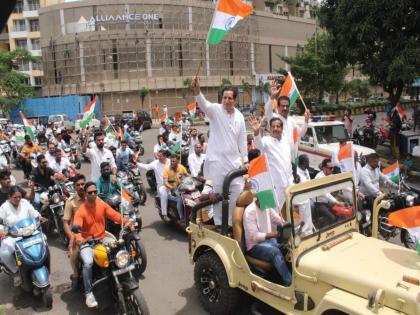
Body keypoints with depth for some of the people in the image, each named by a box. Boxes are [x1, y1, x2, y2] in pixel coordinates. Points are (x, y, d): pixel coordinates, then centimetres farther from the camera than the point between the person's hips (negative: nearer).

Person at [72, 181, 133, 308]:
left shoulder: (102, 205, 1)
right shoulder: (80, 211, -12)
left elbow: (114, 214, -7)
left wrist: (126, 222, -26)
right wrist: (78, 238, -48)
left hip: (102, 238, 4)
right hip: (87, 242, -4)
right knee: (88, 262, -30)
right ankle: (88, 293, -14)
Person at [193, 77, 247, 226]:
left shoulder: (239, 116, 5)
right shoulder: (215, 110, -8)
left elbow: (242, 139, 11)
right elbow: (204, 105, -31)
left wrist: (245, 159, 10)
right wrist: (197, 92, -51)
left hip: (234, 160, 4)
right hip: (216, 160, -4)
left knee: (237, 192, 9)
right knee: (217, 193, 5)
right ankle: (218, 224, 20)